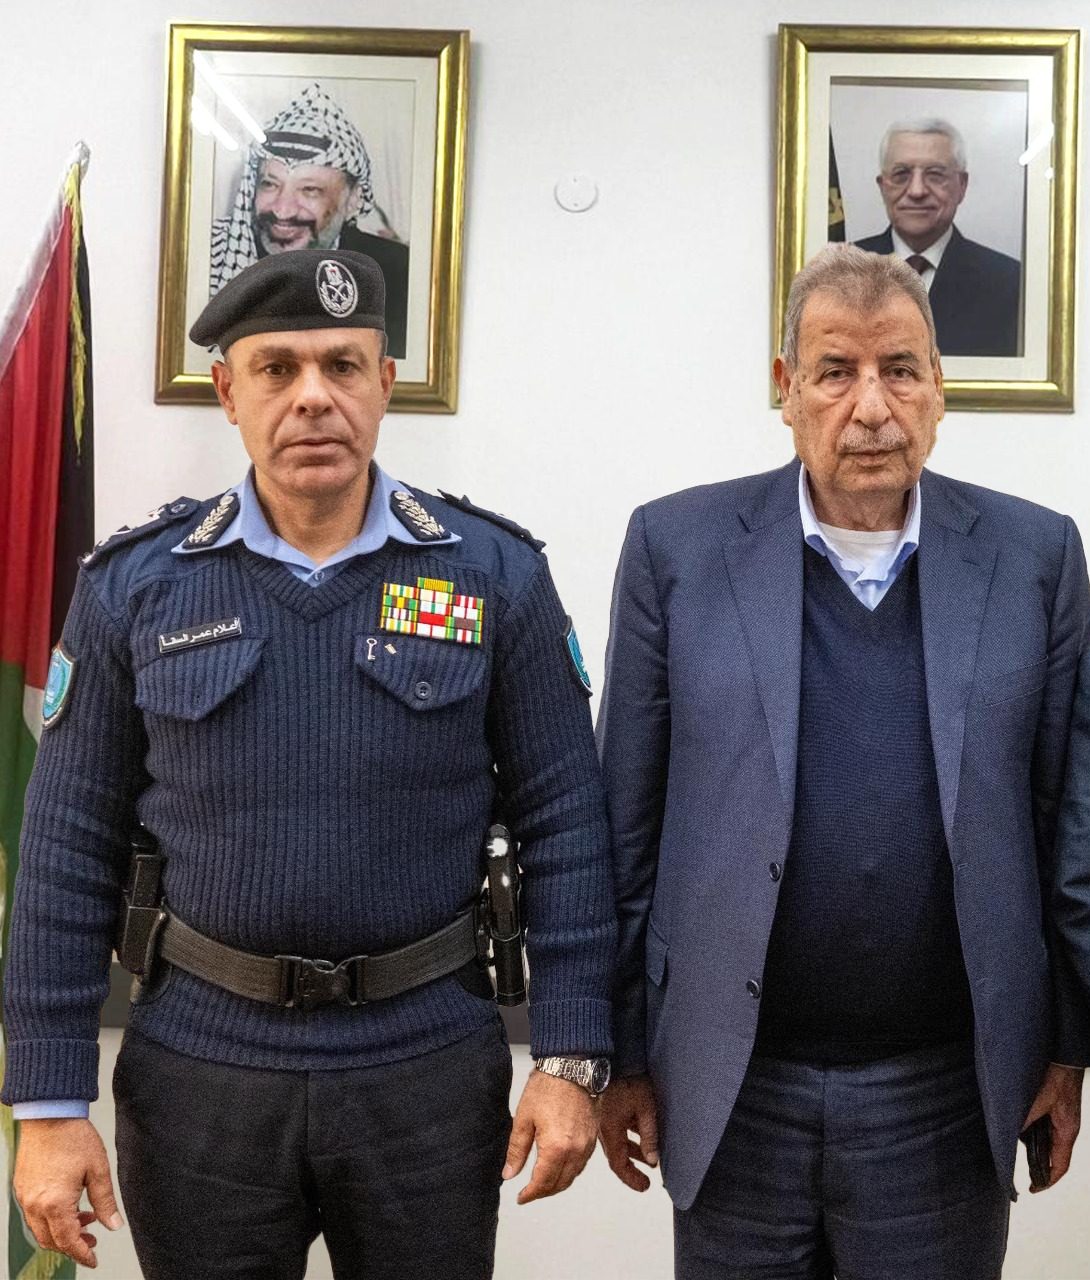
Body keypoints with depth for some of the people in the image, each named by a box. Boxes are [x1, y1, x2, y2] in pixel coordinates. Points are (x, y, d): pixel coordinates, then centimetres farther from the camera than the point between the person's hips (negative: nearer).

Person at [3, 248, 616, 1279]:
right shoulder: (134, 587, -3)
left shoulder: (495, 574, -4)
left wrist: (569, 1061, -5)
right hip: (196, 1068, 1)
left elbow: (562, 827, -2)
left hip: (429, 1066, 0)